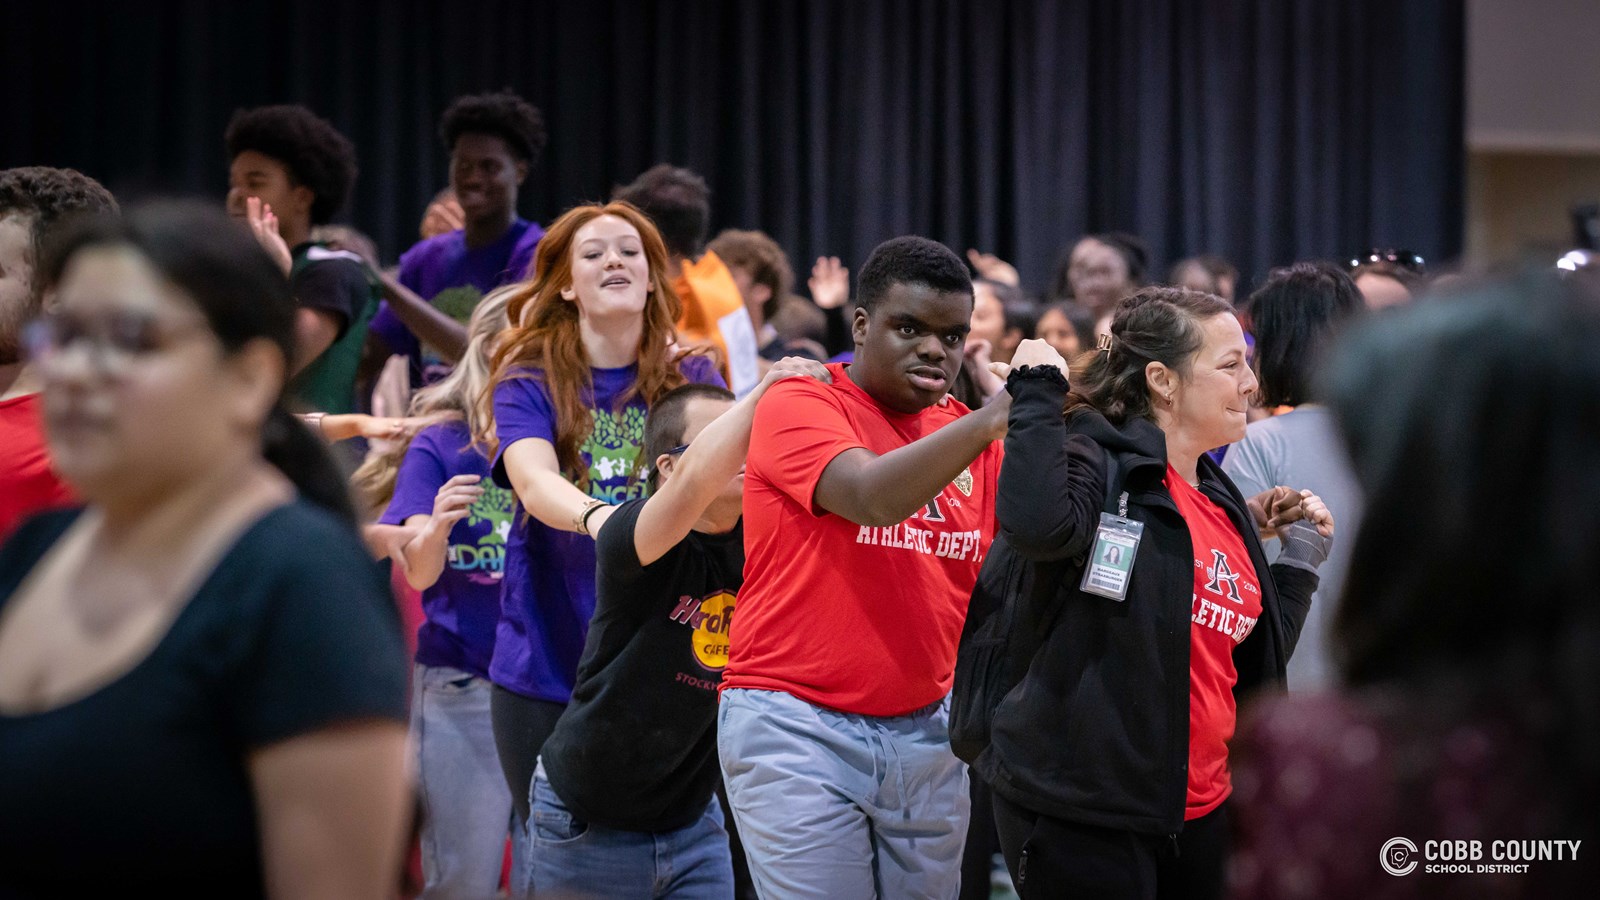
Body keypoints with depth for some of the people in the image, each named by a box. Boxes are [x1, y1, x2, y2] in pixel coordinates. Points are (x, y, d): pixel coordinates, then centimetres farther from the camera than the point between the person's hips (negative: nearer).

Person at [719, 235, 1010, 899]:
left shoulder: (970, 434, 9)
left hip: (926, 729, 5)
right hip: (799, 725, -5)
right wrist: (996, 416, -32)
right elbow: (871, 497, -27)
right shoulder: (798, 406, -8)